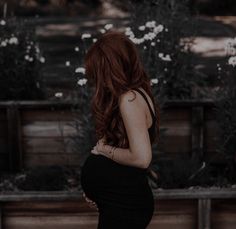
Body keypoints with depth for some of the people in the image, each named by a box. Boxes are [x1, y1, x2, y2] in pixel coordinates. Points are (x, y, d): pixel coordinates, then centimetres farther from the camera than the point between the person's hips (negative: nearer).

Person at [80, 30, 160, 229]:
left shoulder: (130, 99, -18)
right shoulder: (135, 95, 11)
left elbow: (141, 158, -26)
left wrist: (105, 149, -11)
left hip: (125, 206, -9)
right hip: (119, 201, 9)